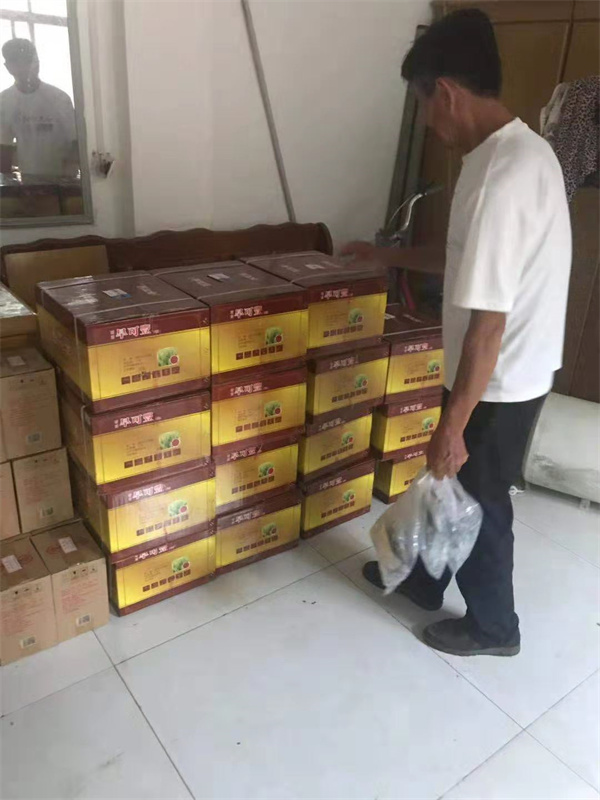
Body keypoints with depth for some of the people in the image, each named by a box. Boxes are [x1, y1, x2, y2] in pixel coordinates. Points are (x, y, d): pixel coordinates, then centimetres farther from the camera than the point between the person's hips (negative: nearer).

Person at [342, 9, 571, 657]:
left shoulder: (500, 176, -28)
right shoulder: (521, 150, 5)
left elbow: (487, 324, -28)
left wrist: (452, 424, -21)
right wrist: (392, 256, 24)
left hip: (498, 383, -9)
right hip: (508, 372, 9)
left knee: (476, 501, 11)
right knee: (450, 484, 24)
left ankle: (492, 626, 36)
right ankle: (422, 579, 47)